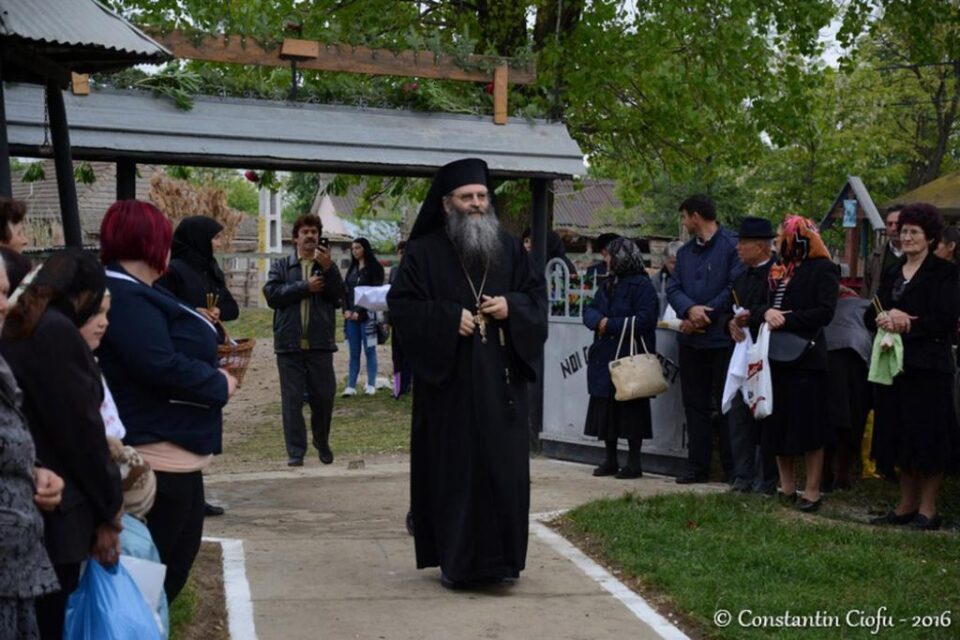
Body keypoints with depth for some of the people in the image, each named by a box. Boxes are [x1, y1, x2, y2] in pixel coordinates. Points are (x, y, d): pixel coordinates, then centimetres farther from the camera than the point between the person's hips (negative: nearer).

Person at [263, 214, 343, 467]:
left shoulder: (327, 266, 11)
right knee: (292, 399, 0)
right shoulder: (281, 267, 10)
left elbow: (339, 296, -4)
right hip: (290, 344, -1)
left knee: (324, 397, 5)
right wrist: (305, 287, -9)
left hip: (320, 344, 1)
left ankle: (322, 443, 26)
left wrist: (328, 268, -16)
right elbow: (272, 294, -7)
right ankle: (295, 451, 5)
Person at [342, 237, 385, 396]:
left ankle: (371, 385, 4)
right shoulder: (352, 269, 16)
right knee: (354, 352, 4)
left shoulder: (374, 268, -2)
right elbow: (345, 290, 14)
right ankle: (351, 386, 3)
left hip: (367, 315, -5)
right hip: (351, 316, 5)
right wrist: (346, 310, -2)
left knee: (369, 350, 0)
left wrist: (359, 312, -13)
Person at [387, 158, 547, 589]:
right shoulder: (425, 252, 1)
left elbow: (538, 295, 13)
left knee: (505, 468, 1)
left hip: (500, 381, 3)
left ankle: (501, 556, 12)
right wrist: (449, 318, -15)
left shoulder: (509, 249, 11)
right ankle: (455, 560, 9)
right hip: (448, 381, -3)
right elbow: (400, 305, -4)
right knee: (452, 469, 0)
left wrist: (512, 306, -8)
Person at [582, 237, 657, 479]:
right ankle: (610, 461, 19)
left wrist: (610, 325, -14)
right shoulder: (609, 284, 16)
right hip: (605, 359, 8)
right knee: (606, 411, 10)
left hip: (630, 360, -8)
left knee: (631, 412, -2)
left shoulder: (641, 285, -9)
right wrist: (599, 320, -10)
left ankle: (634, 462, 6)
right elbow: (589, 311, 12)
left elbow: (643, 320, -18)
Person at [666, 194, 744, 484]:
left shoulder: (732, 245, -8)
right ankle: (698, 466, 16)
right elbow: (672, 288, 8)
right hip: (692, 339, 7)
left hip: (723, 338, -7)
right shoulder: (685, 251, 16)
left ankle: (734, 469, 6)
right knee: (695, 404, 9)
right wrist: (690, 309, -13)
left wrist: (705, 315, -14)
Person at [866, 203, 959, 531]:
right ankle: (906, 505, 18)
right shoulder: (891, 274, 17)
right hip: (895, 363, 6)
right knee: (900, 437, 9)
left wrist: (908, 323, -14)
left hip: (929, 365, -6)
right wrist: (883, 319, -10)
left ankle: (928, 508, 5)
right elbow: (870, 315, 12)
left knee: (928, 439, -3)